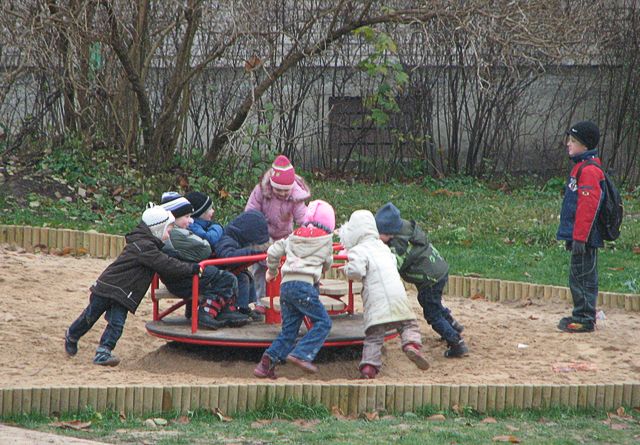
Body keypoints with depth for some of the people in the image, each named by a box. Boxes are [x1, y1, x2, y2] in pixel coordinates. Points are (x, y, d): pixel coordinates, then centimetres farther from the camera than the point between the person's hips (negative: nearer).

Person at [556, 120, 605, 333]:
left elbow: (588, 206, -22)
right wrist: (572, 236, 24)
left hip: (585, 237, -10)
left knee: (583, 276, -6)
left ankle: (585, 319, -2)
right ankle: (581, 316, 23)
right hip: (578, 236, 10)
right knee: (578, 276, 16)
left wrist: (580, 237, -24)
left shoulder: (589, 170, -16)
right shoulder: (580, 167, 17)